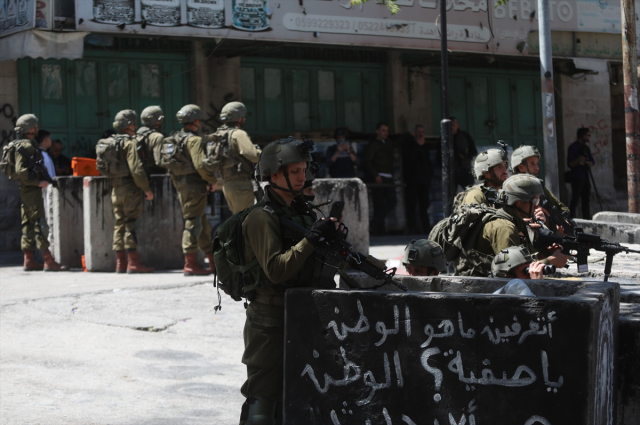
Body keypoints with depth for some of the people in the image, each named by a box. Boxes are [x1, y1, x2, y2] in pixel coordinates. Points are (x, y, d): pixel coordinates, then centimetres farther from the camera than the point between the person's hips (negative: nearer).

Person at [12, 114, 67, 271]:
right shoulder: (25, 146, -15)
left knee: (29, 224, 11)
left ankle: (29, 261, 15)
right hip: (31, 191, -11)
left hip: (29, 190, 11)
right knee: (39, 224, -11)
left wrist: (42, 180, 16)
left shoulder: (30, 145, 17)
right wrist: (38, 182, -20)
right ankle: (49, 262, -14)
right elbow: (20, 171, -23)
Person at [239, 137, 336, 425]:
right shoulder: (262, 217, -15)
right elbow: (276, 269, -25)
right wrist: (311, 239, -26)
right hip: (270, 322, -9)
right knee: (262, 396, -5)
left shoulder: (302, 210, 12)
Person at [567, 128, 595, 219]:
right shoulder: (573, 147, -6)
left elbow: (593, 161, 14)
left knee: (586, 199, 10)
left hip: (585, 177, 8)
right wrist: (578, 161, -31)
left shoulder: (585, 147, 17)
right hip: (577, 177, -8)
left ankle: (587, 219, 15)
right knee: (575, 199, -10)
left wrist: (587, 163, -9)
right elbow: (570, 164, -11)